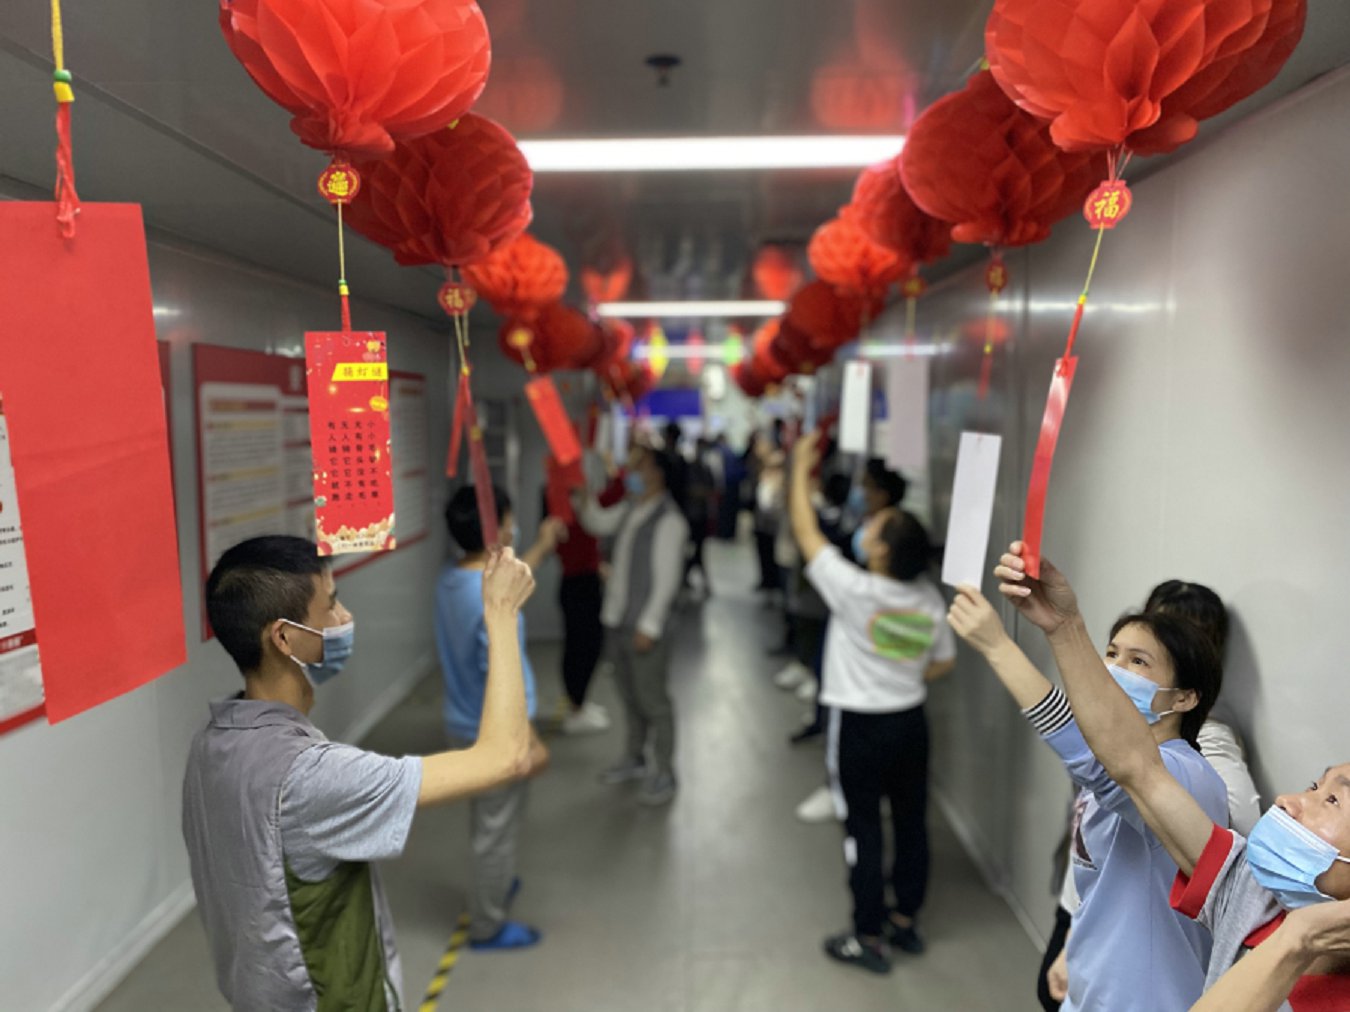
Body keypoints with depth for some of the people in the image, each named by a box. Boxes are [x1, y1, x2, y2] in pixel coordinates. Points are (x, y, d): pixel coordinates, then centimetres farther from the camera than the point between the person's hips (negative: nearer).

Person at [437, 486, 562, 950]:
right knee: (497, 829, 10)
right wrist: (530, 742, -18)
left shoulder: (452, 578, -2)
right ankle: (487, 926, 28)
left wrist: (541, 549, 25)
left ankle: (492, 888, 49)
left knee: (484, 821, 28)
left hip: (463, 725, 9)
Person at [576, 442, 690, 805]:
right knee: (630, 697, 20)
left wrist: (649, 626, -20)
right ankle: (634, 759, 36)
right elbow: (598, 523, 24)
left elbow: (666, 580, -20)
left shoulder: (669, 520, -18)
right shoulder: (629, 509, 9)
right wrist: (582, 493, 10)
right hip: (617, 621, 8)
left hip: (645, 627, -8)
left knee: (653, 701, 2)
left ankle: (664, 773, 16)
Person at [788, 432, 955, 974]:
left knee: (864, 829, 6)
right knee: (911, 821, 17)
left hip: (860, 726, -6)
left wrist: (801, 467, -4)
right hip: (911, 720, 6)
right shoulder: (930, 599, -6)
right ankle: (905, 919, 34)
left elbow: (805, 531, -13)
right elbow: (942, 662, 7)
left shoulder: (854, 590, -22)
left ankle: (869, 938, 18)